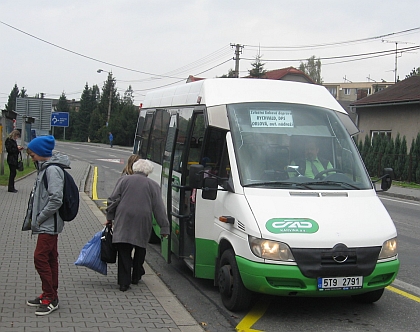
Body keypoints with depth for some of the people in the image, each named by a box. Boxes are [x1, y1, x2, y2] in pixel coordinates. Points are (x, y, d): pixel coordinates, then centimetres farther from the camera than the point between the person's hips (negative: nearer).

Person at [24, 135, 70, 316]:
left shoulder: (53, 170, -18)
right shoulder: (45, 168, 13)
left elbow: (56, 199, -25)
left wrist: (40, 218, -17)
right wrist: (34, 217, 12)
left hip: (49, 224, -10)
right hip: (47, 224, 10)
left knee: (41, 257, -10)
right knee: (50, 258, 14)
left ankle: (50, 298, -3)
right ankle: (50, 295, 22)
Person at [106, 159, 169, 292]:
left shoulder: (123, 180, 10)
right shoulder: (153, 185, 8)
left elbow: (113, 200, 5)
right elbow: (159, 208, 5)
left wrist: (109, 217, 13)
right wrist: (164, 227, 5)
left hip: (123, 221, 0)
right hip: (142, 223, 0)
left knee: (124, 251, 2)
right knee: (140, 248, 19)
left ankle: (124, 282, -2)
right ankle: (136, 276, 28)